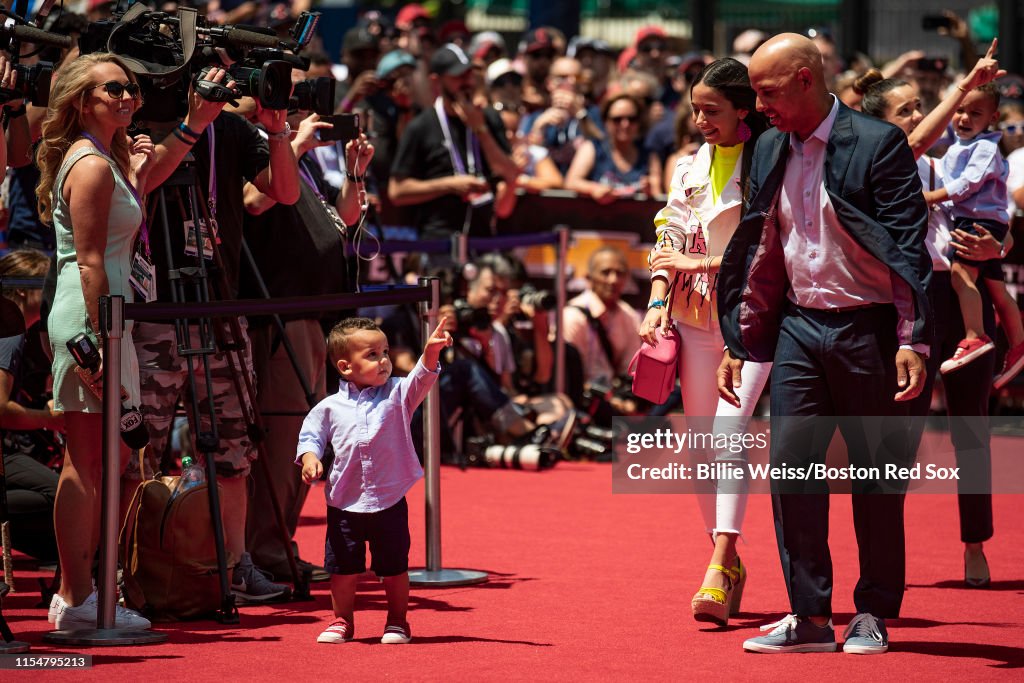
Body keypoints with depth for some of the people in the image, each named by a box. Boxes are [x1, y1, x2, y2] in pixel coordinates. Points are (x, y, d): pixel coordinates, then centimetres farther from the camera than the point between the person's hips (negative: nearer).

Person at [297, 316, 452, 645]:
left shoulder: (397, 394, -1)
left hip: (389, 502, 0)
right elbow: (311, 433, 8)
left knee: (394, 567, 5)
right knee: (343, 568, 7)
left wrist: (430, 353, -34)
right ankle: (342, 621, 25)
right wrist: (309, 456, -11)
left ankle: (397, 621, 22)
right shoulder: (330, 407, -1)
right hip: (344, 503, 0)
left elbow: (421, 379, -16)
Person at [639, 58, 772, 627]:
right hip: (694, 317, 6)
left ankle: (719, 571, -26)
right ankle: (727, 561, 17)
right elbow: (668, 243, 13)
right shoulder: (689, 168, 13)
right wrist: (658, 303, 0)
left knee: (730, 428, -20)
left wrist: (702, 263, -9)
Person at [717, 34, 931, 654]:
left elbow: (909, 248, -12)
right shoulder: (771, 151, 9)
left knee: (876, 476, 3)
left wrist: (913, 340, -19)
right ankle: (810, 617, 3)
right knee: (790, 467, -3)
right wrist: (739, 343, 13)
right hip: (799, 326, 5)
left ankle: (875, 616, 14)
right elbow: (760, 252, 16)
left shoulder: (879, 144, -10)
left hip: (868, 327, -5)